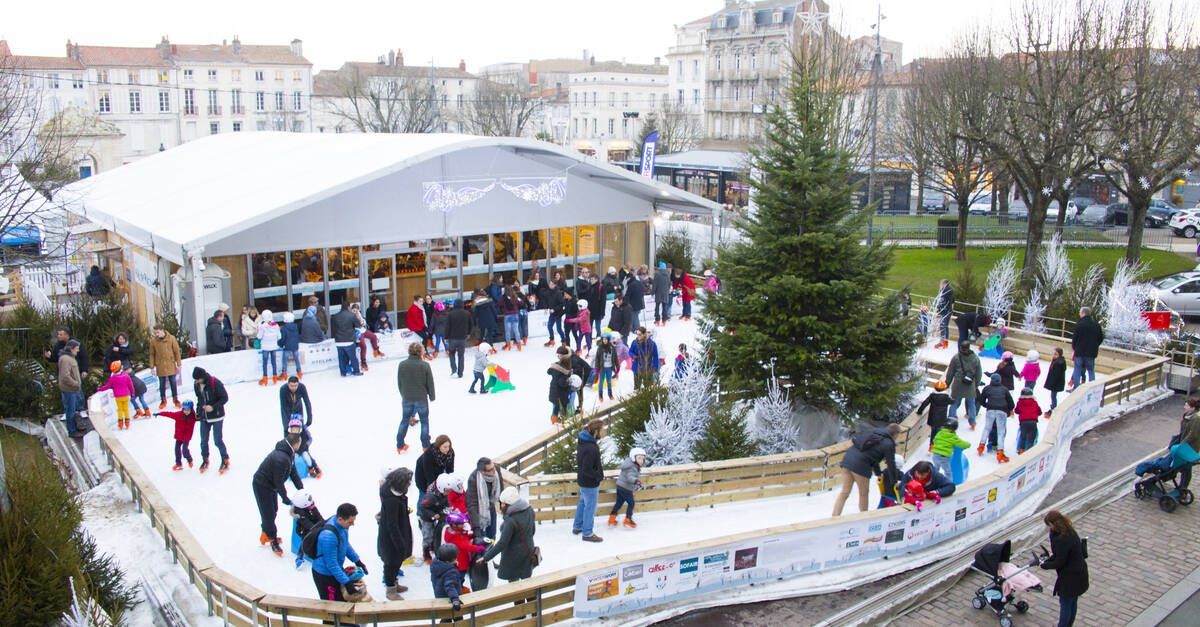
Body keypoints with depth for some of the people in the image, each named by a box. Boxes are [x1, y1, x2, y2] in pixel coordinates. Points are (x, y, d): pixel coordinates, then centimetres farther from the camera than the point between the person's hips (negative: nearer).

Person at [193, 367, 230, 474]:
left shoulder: (215, 383, -21)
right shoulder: (196, 385, -2)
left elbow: (225, 398, -15)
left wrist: (213, 407, -25)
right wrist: (198, 410, 7)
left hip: (216, 416, -5)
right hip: (204, 417, 5)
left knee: (218, 441, -2)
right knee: (203, 441, 12)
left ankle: (225, 460, 15)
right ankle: (205, 460, 31)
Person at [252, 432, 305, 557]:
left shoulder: (290, 453, -6)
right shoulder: (281, 458, -37)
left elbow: (293, 473, 0)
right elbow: (279, 482, -29)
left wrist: (302, 490, -7)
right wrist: (286, 500, -19)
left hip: (270, 484, 10)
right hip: (262, 486, -10)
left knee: (273, 510, 21)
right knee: (268, 513, 2)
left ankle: (266, 535, 41)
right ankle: (274, 542, 17)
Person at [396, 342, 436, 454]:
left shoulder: (402, 365, -8)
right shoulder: (425, 365, -16)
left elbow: (399, 383, 2)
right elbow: (430, 383, -9)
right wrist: (432, 396, 7)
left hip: (406, 399, 3)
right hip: (421, 398, -2)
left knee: (405, 420, 18)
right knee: (424, 421, 14)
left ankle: (399, 446, 25)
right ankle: (425, 446, 21)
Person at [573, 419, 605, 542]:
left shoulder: (584, 442, -2)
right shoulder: (591, 448, -32)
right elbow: (587, 470, -31)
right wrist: (599, 475, -16)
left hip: (582, 480, 9)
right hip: (590, 483, -9)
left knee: (583, 503, 25)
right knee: (590, 507, 7)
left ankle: (577, 527, 41)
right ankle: (587, 533, 21)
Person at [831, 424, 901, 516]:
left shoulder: (875, 432, 22)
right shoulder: (889, 444, -1)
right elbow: (891, 464, 4)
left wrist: (878, 473, 39)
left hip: (848, 457, 7)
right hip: (860, 464, -7)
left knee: (844, 492, 11)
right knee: (863, 494, 15)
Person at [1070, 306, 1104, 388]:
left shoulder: (1079, 324, -13)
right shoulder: (1096, 325, 4)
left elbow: (1075, 337, -11)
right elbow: (1101, 338, 11)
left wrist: (1074, 346, 5)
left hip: (1080, 351, -4)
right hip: (1092, 352, 4)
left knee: (1077, 370, 4)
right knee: (1091, 371, 12)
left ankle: (1076, 387, 4)